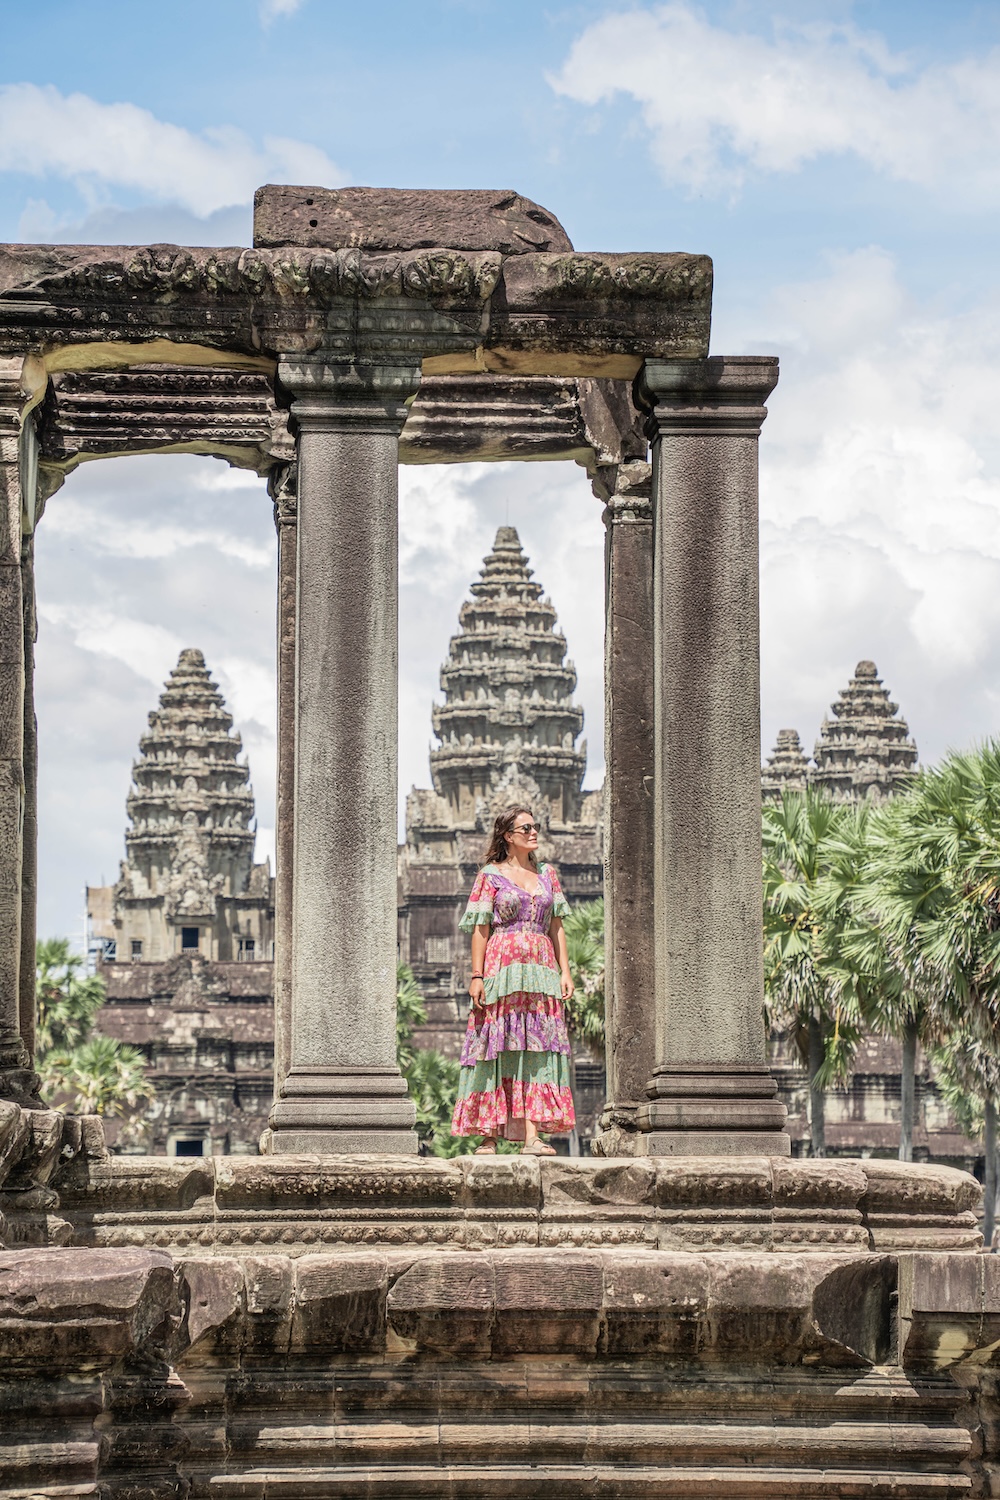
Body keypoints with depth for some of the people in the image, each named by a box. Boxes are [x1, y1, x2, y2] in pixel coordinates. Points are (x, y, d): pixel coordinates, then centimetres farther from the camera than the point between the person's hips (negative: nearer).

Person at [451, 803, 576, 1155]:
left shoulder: (547, 874, 16)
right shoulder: (490, 875, 4)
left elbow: (557, 928, 15)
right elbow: (480, 929, 0)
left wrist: (565, 972, 6)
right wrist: (477, 976, -8)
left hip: (541, 971, 4)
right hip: (502, 966, -4)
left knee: (537, 1050, -7)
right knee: (497, 1049, -5)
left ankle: (532, 1136, -13)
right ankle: (488, 1137, -2)